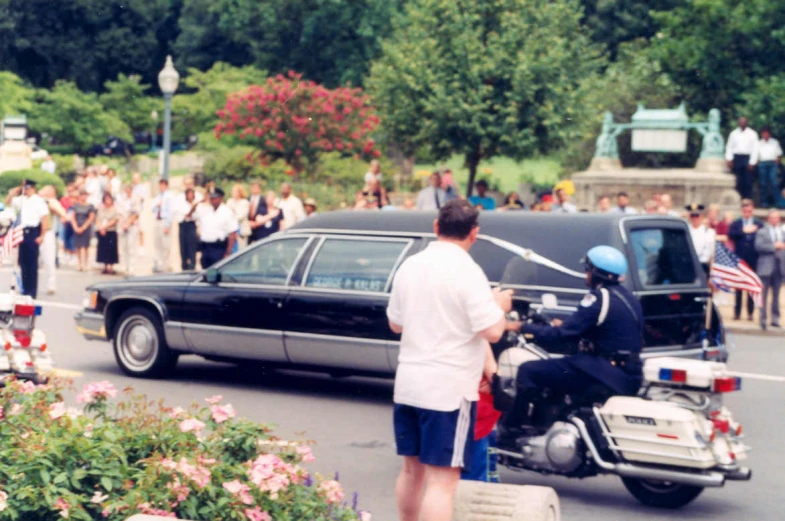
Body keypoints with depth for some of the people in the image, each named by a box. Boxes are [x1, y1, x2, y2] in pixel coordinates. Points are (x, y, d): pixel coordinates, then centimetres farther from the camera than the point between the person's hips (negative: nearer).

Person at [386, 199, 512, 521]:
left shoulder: (410, 266, 6)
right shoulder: (467, 272, -15)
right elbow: (492, 331, -19)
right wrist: (500, 305, 1)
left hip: (407, 384, 7)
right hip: (449, 389, -7)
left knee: (412, 469, 21)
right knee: (442, 479, -6)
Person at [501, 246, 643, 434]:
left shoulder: (599, 298, -14)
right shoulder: (627, 297, 13)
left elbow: (561, 335, -17)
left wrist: (522, 327, -7)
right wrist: (565, 326, 24)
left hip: (604, 374, -10)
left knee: (529, 371, -8)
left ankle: (509, 429, 0)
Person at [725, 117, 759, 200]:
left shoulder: (752, 134, 5)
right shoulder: (733, 134, 10)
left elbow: (755, 148, 1)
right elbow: (729, 147, 8)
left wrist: (752, 162, -7)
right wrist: (729, 159, -4)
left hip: (747, 158, -1)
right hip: (736, 158, 1)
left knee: (748, 181, -4)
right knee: (738, 181, 1)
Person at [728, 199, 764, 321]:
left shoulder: (759, 224, 5)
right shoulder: (736, 223, 7)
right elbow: (730, 234, -10)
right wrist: (743, 231, -18)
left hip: (753, 260, 0)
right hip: (739, 259, 0)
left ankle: (750, 312, 8)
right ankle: (737, 312, 9)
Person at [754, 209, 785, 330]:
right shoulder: (761, 232, 2)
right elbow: (758, 246, -11)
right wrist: (774, 246, -15)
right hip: (766, 267, -4)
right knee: (763, 295, -2)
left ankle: (775, 319, 13)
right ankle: (763, 320, 2)